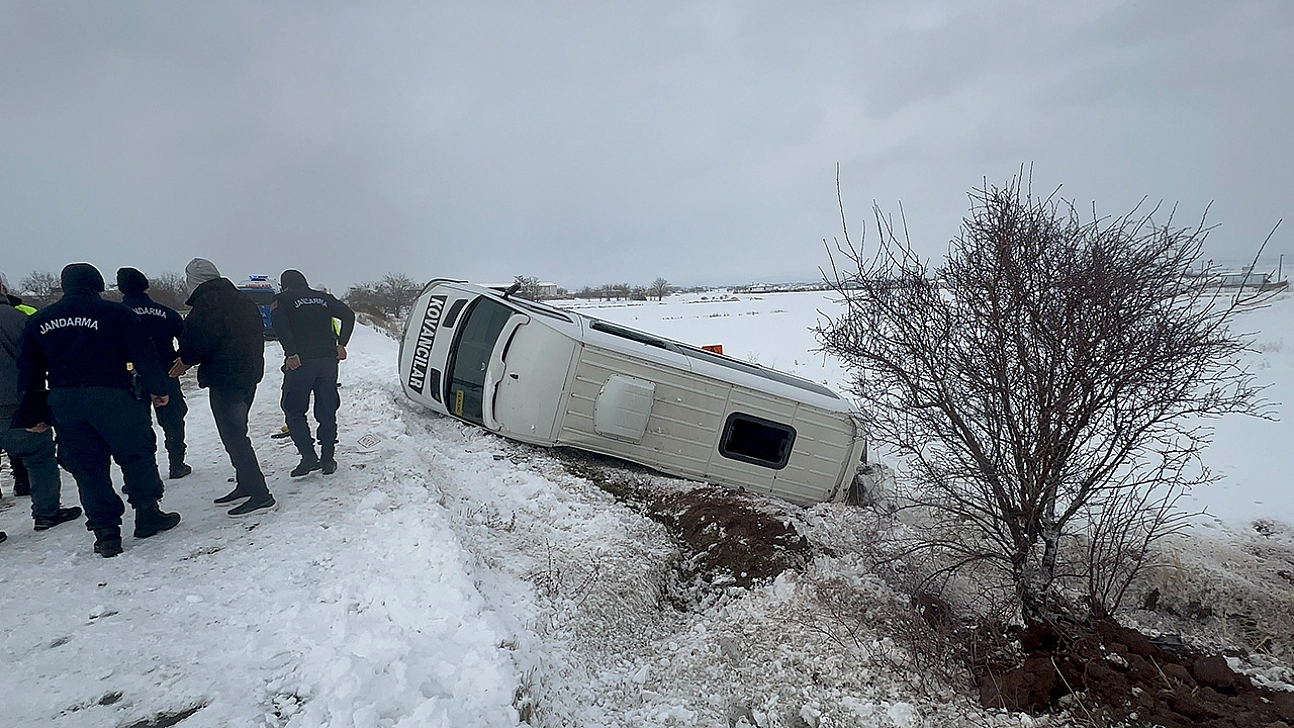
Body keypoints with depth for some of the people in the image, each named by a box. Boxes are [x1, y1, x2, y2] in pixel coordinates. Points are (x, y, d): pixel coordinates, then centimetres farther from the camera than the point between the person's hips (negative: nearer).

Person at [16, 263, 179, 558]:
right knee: (137, 454, 11)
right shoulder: (116, 313, -4)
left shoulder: (38, 321, 10)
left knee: (86, 467, 9)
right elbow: (143, 355, -5)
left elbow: (28, 371, 13)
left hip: (63, 403, 4)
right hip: (111, 397, -4)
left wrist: (32, 414, 18)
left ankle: (106, 533, 11)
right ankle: (148, 515, 15)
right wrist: (158, 389, 4)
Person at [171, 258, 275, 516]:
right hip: (249, 375, 10)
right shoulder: (242, 300, 14)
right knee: (237, 433, 20)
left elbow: (195, 339, -19)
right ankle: (245, 486, 27)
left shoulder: (207, 303, -13)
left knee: (234, 437, -5)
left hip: (225, 379, -10)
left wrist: (187, 360, 4)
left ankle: (260, 495, -5)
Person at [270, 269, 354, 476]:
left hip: (300, 361, -4)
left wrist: (291, 354, -17)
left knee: (294, 410, 9)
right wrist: (341, 344, 5)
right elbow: (348, 315, 8)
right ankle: (328, 459, 11)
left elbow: (279, 323, -14)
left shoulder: (282, 299, 5)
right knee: (327, 411, 11)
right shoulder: (323, 297, 17)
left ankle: (309, 457, -1)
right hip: (328, 359, 4)